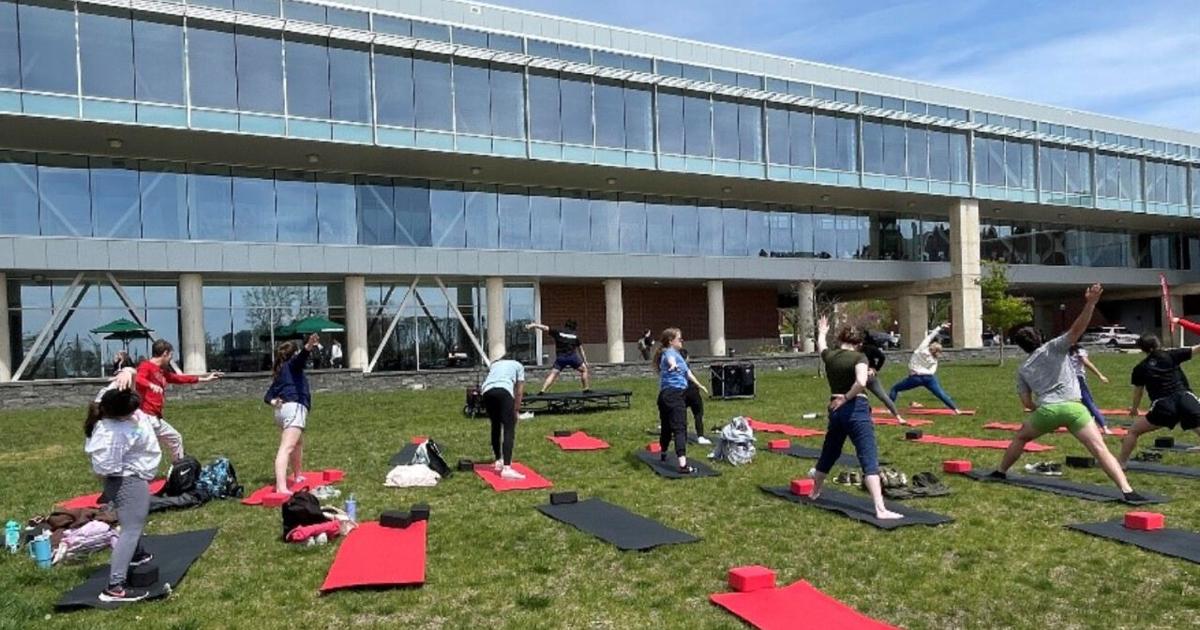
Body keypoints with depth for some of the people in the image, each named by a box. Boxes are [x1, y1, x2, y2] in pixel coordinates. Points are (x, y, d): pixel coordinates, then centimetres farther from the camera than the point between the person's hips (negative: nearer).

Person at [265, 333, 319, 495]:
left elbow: (267, 396, 21)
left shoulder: (280, 373, 28)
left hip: (282, 409, 9)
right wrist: (308, 347, -37)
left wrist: (273, 402, 0)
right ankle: (281, 487, -35)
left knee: (298, 443, 31)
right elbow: (301, 357, -18)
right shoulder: (292, 364, 8)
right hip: (294, 407, -9)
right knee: (286, 448, -22)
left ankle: (297, 475, 49)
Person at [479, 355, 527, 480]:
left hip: (487, 391, 4)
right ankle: (507, 469, -19)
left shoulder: (495, 364, 40)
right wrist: (516, 411, 21)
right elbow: (519, 391, 20)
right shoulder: (518, 365, 30)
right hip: (503, 390, -4)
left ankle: (499, 462, 32)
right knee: (509, 429, -6)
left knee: (495, 426, 22)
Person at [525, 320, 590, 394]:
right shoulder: (575, 335, 15)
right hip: (572, 356, 0)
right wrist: (585, 361, 24)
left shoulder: (558, 332, 11)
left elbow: (544, 328, 7)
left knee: (553, 374, 0)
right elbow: (580, 349, 19)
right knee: (584, 369, 19)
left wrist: (532, 325, 10)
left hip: (560, 357, 0)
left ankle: (542, 391, -13)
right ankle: (586, 389, 16)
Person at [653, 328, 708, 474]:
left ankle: (663, 454, 43)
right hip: (674, 394, -10)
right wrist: (673, 364, -58)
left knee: (666, 427, 25)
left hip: (666, 395, 10)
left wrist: (699, 385, 52)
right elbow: (670, 358, -33)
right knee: (680, 428, -15)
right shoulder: (670, 352, -5)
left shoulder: (676, 353, 25)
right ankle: (683, 465, -24)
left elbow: (687, 372, 40)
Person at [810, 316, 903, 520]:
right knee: (869, 459, -11)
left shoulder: (829, 356, 7)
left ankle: (815, 492, 42)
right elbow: (861, 382, -26)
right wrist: (846, 397, -10)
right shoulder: (859, 357, -7)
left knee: (829, 453, 24)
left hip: (835, 410, 6)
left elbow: (821, 346, 33)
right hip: (856, 409, -6)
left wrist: (822, 332, 53)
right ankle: (880, 509, -19)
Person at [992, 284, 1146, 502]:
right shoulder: (1053, 347, 13)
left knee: (1020, 438, 26)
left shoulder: (1023, 369, 18)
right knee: (1099, 448, -9)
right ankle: (1127, 490, -21)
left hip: (1046, 410, 2)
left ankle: (1000, 472, 35)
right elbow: (1076, 330, -5)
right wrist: (1090, 303, -12)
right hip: (1073, 407, -2)